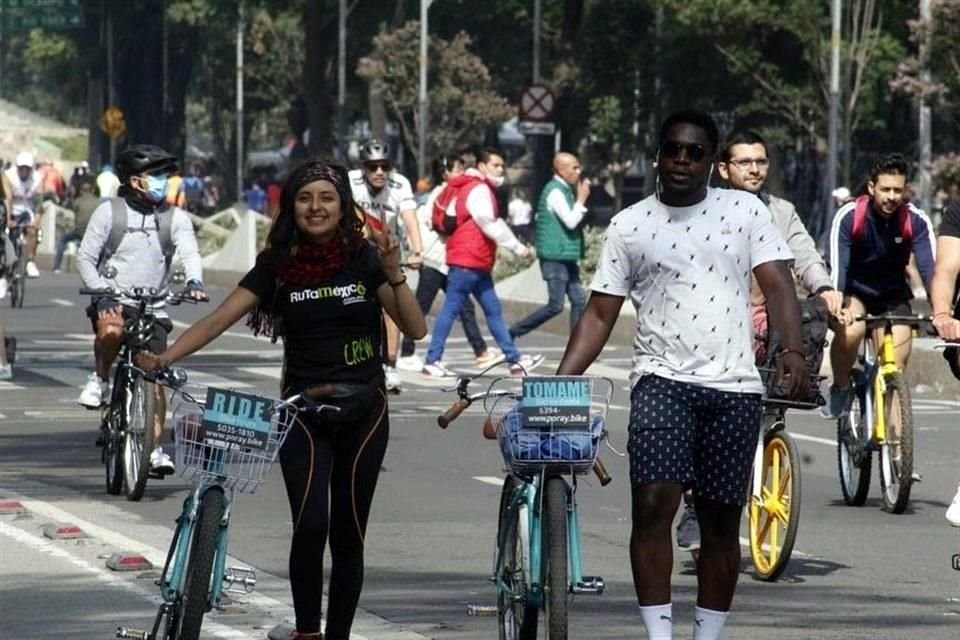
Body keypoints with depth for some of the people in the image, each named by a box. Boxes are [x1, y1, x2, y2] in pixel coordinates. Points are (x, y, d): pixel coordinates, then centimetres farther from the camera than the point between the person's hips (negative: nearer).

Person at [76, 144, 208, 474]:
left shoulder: (175, 217, 2)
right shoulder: (109, 211, -2)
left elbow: (189, 253, -11)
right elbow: (85, 257, -1)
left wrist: (194, 281, -33)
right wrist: (101, 292, -17)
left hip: (153, 308, 2)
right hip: (113, 300, -2)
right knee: (111, 330, -37)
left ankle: (156, 449, 3)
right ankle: (100, 380, -9)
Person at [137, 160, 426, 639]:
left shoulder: (363, 259, -3)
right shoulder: (277, 265, -2)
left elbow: (415, 329, -5)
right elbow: (220, 319, -11)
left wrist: (393, 274, -20)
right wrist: (165, 358, -24)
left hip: (362, 409, 1)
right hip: (302, 409, -1)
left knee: (347, 532, 5)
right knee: (310, 524, -18)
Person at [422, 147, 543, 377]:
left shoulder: (483, 190, 20)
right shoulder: (479, 190, -11)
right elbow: (490, 225, -16)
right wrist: (517, 247, -12)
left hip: (478, 263, 11)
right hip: (467, 261, -11)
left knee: (493, 310, 9)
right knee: (451, 310, -7)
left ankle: (514, 359, 11)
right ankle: (432, 360, -5)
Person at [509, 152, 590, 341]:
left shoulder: (565, 190, 15)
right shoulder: (555, 191, -15)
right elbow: (571, 221, -20)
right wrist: (581, 199, -11)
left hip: (566, 257, 10)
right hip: (555, 257, -10)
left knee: (579, 300, 5)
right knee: (555, 306, -8)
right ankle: (513, 333, 1)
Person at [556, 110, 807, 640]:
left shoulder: (745, 211, 7)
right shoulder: (629, 226, 7)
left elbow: (777, 284, 1)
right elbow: (600, 314, 7)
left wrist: (792, 350, -17)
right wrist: (558, 384, -4)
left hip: (734, 386, 1)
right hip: (663, 379, -1)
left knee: (721, 522, 7)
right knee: (652, 503, -18)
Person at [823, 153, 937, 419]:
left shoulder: (916, 221, -17)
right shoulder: (849, 216, -21)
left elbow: (930, 269, -24)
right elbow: (837, 266, -28)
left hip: (893, 297, 2)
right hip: (854, 292, -2)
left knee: (896, 369, -12)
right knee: (850, 331, -33)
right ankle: (840, 388, -6)